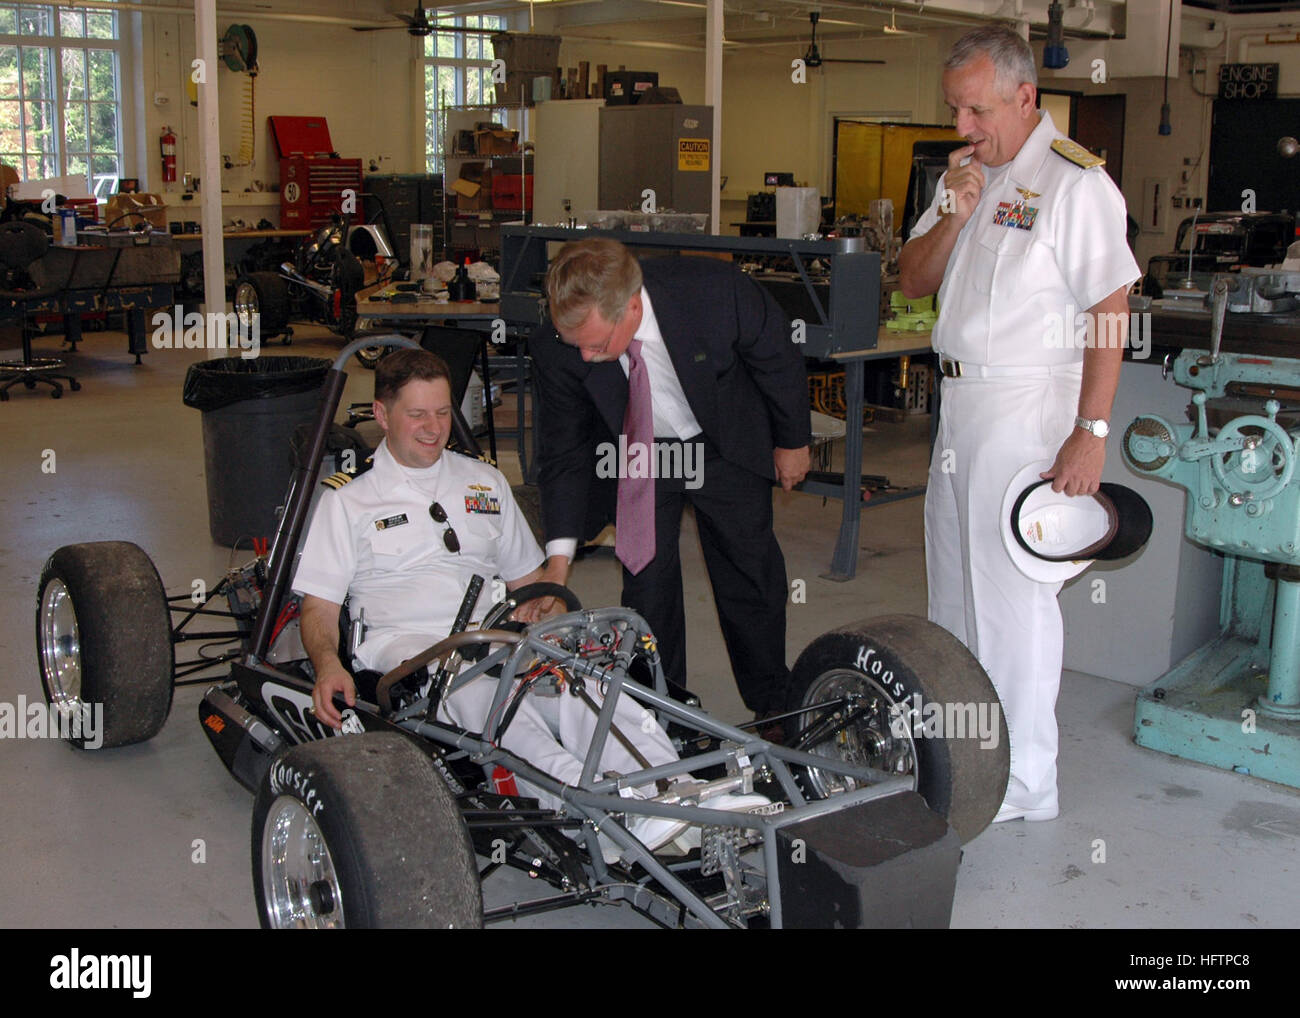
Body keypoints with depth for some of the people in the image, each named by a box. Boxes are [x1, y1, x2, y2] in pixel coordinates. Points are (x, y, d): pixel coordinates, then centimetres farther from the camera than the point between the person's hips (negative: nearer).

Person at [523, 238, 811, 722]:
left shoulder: (718, 291, -36)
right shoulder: (558, 347, -29)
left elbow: (778, 359, -14)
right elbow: (563, 452, -15)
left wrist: (792, 440, 0)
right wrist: (559, 559, -21)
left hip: (728, 446, 0)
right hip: (635, 455, 1)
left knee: (752, 577, 9)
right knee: (647, 582, -6)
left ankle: (774, 708, 29)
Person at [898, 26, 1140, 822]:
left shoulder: (1074, 182, -12)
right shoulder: (968, 174, 14)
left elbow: (1110, 312, -16)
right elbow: (913, 282, 12)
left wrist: (1091, 431, -21)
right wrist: (954, 215, -6)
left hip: (1027, 407, -9)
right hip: (961, 400, 9)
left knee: (1016, 594, -5)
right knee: (955, 585, 16)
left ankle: (1024, 783, 6)